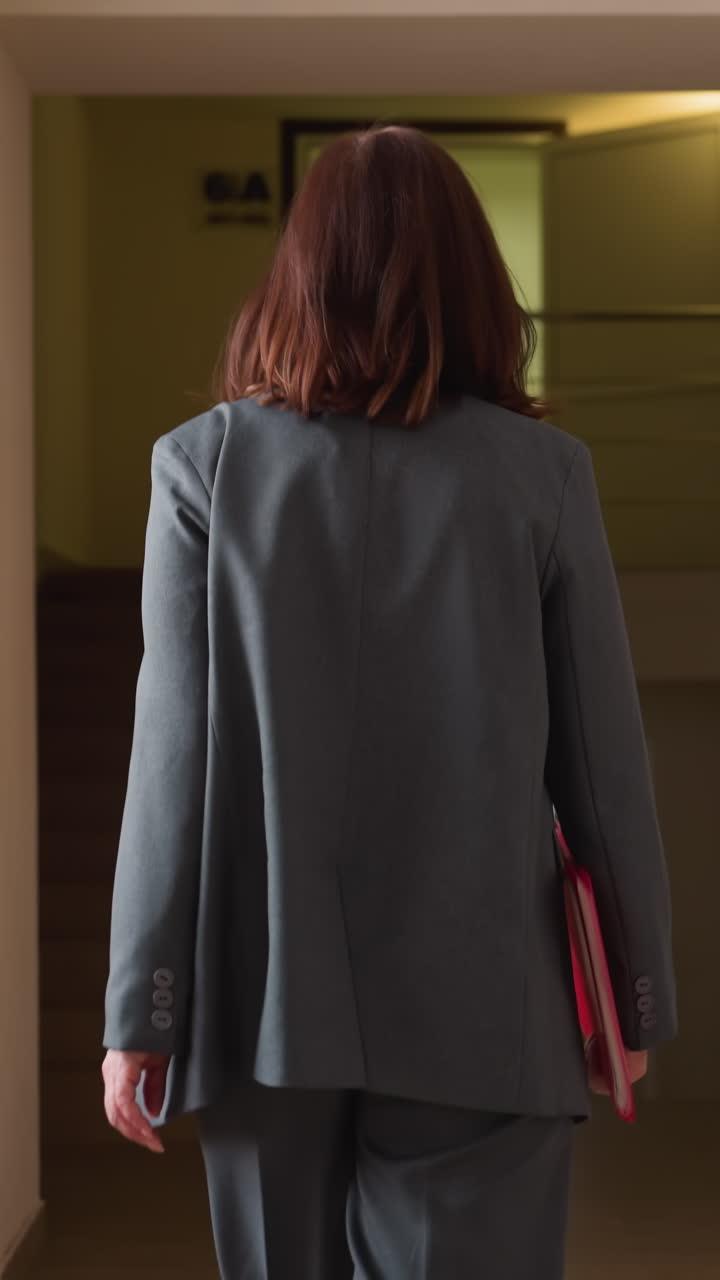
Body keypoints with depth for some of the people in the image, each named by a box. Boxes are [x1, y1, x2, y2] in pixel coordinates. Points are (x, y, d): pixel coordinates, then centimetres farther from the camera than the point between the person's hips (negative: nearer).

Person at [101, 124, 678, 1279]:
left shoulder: (207, 463, -5)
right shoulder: (542, 469, -6)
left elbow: (173, 756, -7)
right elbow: (603, 759, -3)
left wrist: (140, 1011, 0)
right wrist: (639, 989, 9)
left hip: (268, 998, 1)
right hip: (479, 1008, -1)